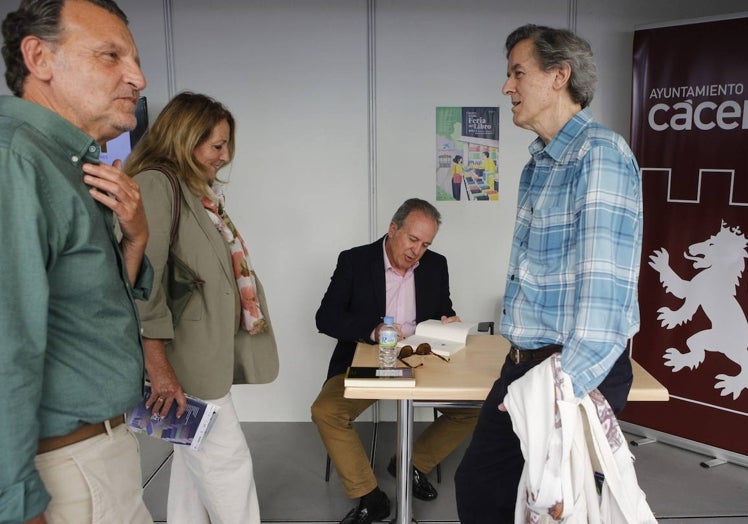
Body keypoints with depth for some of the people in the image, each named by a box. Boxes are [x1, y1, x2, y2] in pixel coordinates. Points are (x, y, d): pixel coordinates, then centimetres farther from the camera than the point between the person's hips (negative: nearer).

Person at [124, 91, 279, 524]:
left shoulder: (201, 191, 16)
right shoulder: (156, 184, -13)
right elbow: (145, 277, -22)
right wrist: (158, 364, -24)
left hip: (209, 351, 9)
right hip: (187, 357, -9)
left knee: (196, 459, 16)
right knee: (229, 458, 1)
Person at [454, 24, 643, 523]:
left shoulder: (600, 154, -16)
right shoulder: (538, 164, 13)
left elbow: (605, 285, -24)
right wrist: (526, 370, 14)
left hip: (577, 374, -8)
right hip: (523, 366, 8)